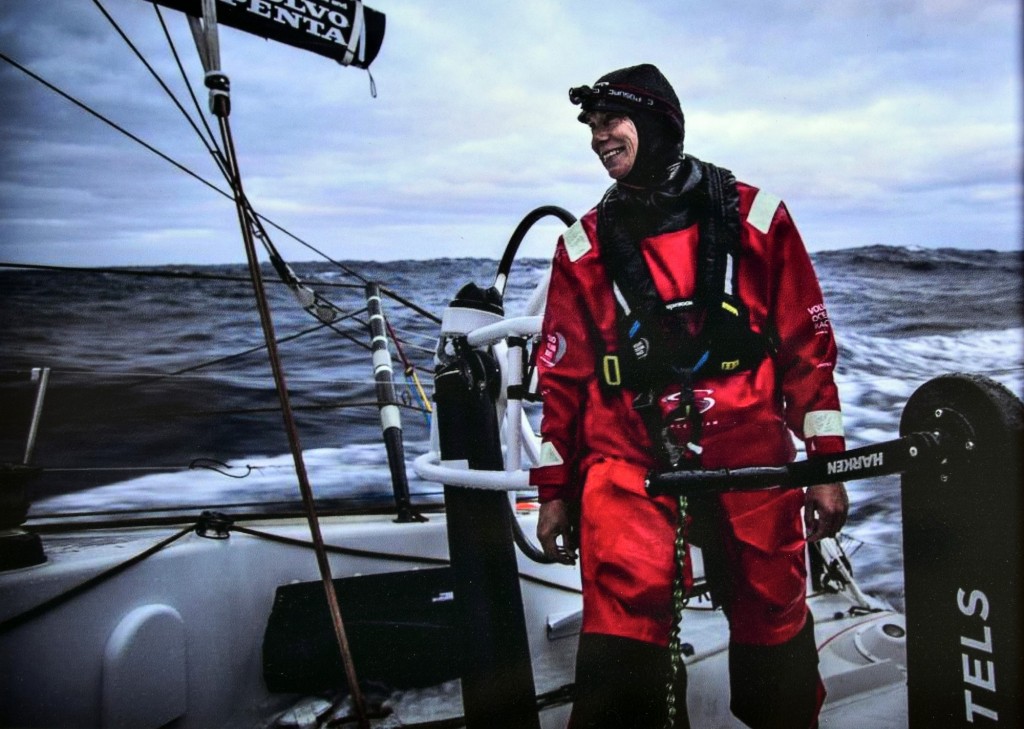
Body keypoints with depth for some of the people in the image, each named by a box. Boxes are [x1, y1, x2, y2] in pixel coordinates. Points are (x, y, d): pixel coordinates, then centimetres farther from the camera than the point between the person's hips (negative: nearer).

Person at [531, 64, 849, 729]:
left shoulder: (755, 217, 4)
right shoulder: (586, 245, 6)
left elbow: (809, 345, 6)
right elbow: (563, 374, 9)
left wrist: (827, 464, 3)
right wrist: (553, 490, 10)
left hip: (751, 458, 0)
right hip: (627, 461, 0)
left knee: (775, 633, 12)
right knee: (622, 634, -14)